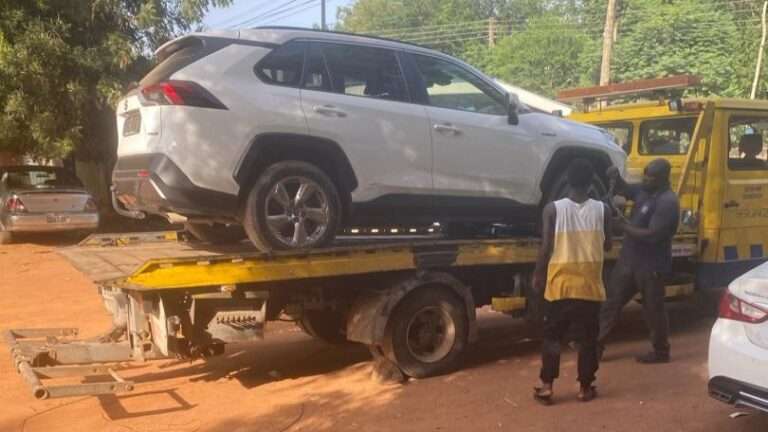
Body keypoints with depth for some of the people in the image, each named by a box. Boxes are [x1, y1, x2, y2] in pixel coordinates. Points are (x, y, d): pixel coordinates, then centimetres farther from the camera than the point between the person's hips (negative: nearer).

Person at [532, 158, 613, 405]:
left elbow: (546, 248, -8)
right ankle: (585, 387, 18)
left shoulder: (552, 209, -8)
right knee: (588, 338, 11)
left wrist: (538, 275, 5)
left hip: (559, 284, -1)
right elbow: (607, 246, 7)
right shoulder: (602, 210, -4)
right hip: (590, 285, 1)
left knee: (552, 336, 10)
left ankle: (546, 386, 10)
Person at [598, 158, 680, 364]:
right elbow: (623, 189, 19)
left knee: (653, 309, 7)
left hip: (651, 265, -8)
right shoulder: (644, 190, 5)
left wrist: (625, 227, -19)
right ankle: (596, 344, 16)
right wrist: (616, 177, -3)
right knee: (612, 301, 10)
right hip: (629, 259, 9)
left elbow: (652, 235, -25)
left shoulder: (667, 202, -21)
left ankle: (661, 352, 24)